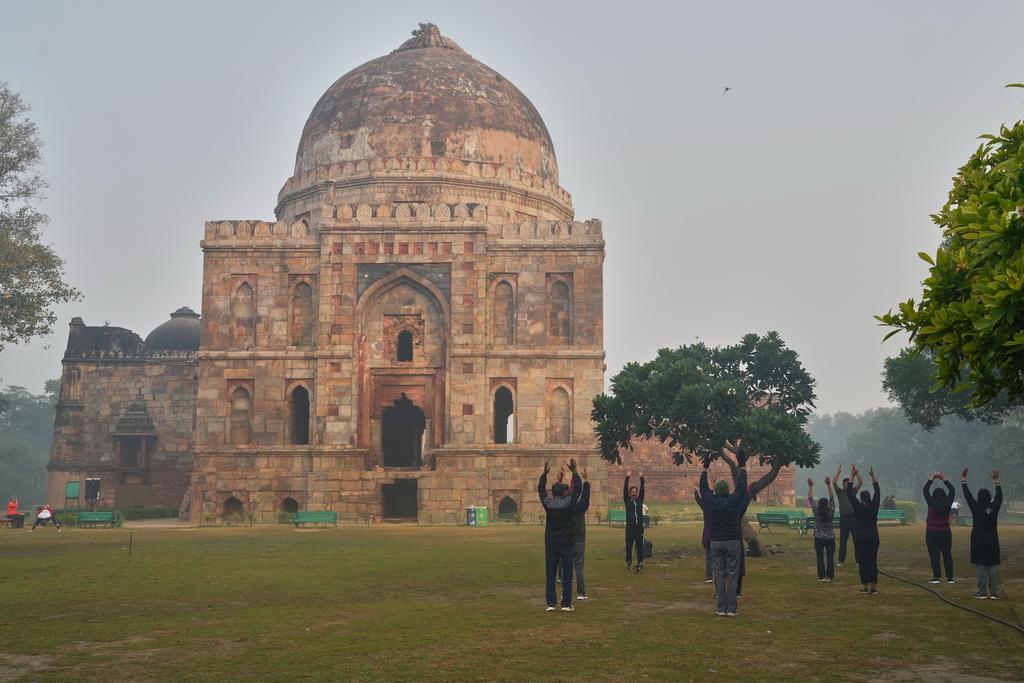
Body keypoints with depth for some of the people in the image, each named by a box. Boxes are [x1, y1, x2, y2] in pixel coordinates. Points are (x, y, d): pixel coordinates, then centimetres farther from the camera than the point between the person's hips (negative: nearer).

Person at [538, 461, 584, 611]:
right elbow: (578, 489, 2)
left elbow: (541, 489, 14)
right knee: (567, 574, 2)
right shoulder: (568, 503, -9)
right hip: (566, 544, -2)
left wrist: (544, 474, 21)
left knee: (550, 574, 6)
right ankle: (566, 604, 1)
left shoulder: (548, 504, -2)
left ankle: (550, 603, 5)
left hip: (550, 544, 2)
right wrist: (574, 472, 8)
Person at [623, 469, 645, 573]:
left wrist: (641, 478, -5)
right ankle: (629, 563, 12)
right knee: (629, 546, 2)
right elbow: (625, 490, -2)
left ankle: (640, 564, 4)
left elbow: (642, 490, 3)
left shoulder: (640, 500, 11)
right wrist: (627, 478, -9)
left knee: (640, 546, 1)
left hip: (639, 527, 1)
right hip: (630, 528, -1)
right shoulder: (627, 501, 6)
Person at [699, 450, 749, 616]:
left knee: (720, 574, 6)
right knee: (732, 575, 1)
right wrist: (742, 467, 13)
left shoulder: (710, 501, -2)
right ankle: (731, 609, -1)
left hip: (716, 542, 2)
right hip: (733, 542, -2)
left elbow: (703, 487, 14)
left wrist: (705, 468, 25)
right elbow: (741, 486, 4)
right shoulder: (733, 501, -8)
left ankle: (721, 608, 4)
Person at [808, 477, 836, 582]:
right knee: (830, 557, 5)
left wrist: (810, 486, -5)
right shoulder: (831, 512, -9)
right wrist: (829, 485, -13)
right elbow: (832, 498, -9)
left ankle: (822, 577, -1)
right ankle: (829, 577, 2)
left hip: (819, 538, 0)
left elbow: (810, 499, -6)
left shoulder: (816, 512, -9)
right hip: (830, 538, 0)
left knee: (820, 558, 3)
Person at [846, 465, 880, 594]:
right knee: (873, 562, 4)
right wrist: (872, 476, 13)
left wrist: (853, 476, -3)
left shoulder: (858, 507, -9)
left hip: (860, 538, -3)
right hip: (873, 537, 3)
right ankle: (874, 587, 1)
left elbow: (849, 493, -4)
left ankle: (865, 587, 1)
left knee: (862, 562, 1)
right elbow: (877, 492, 11)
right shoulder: (874, 507, -1)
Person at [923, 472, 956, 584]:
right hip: (946, 533, 3)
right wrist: (944, 479, 12)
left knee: (934, 556, -2)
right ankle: (950, 578, 7)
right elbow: (952, 490, 9)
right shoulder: (948, 505, -4)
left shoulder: (932, 504, -11)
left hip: (932, 533, -3)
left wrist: (932, 478, 3)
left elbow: (925, 490, -4)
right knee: (947, 555, 7)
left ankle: (936, 577, -5)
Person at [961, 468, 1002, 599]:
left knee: (981, 567, -1)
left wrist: (963, 480, 9)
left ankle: (981, 592, -1)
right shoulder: (994, 507, -2)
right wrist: (996, 481, 27)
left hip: (979, 542, -3)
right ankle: (994, 593, 6)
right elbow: (999, 496, 15)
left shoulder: (976, 508, -10)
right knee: (993, 567, 5)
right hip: (992, 542, 3)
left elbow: (968, 496, -1)